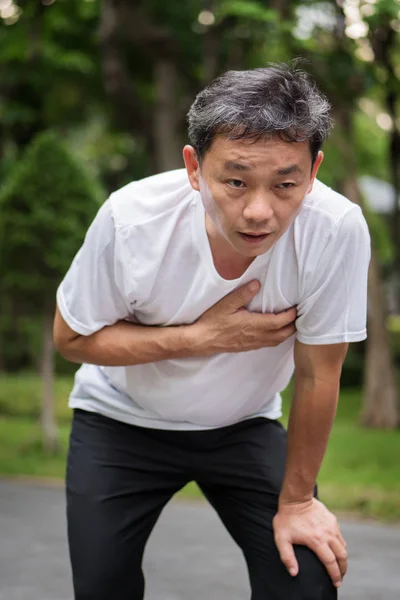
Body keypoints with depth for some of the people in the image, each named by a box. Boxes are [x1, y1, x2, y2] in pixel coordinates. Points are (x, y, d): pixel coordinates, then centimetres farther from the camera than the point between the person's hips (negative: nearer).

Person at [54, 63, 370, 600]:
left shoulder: (336, 230, -32)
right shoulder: (131, 219, -30)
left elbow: (317, 376, -19)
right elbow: (72, 337, -15)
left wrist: (296, 500, -9)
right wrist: (202, 337, -27)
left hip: (244, 426, 1)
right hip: (122, 421, 0)